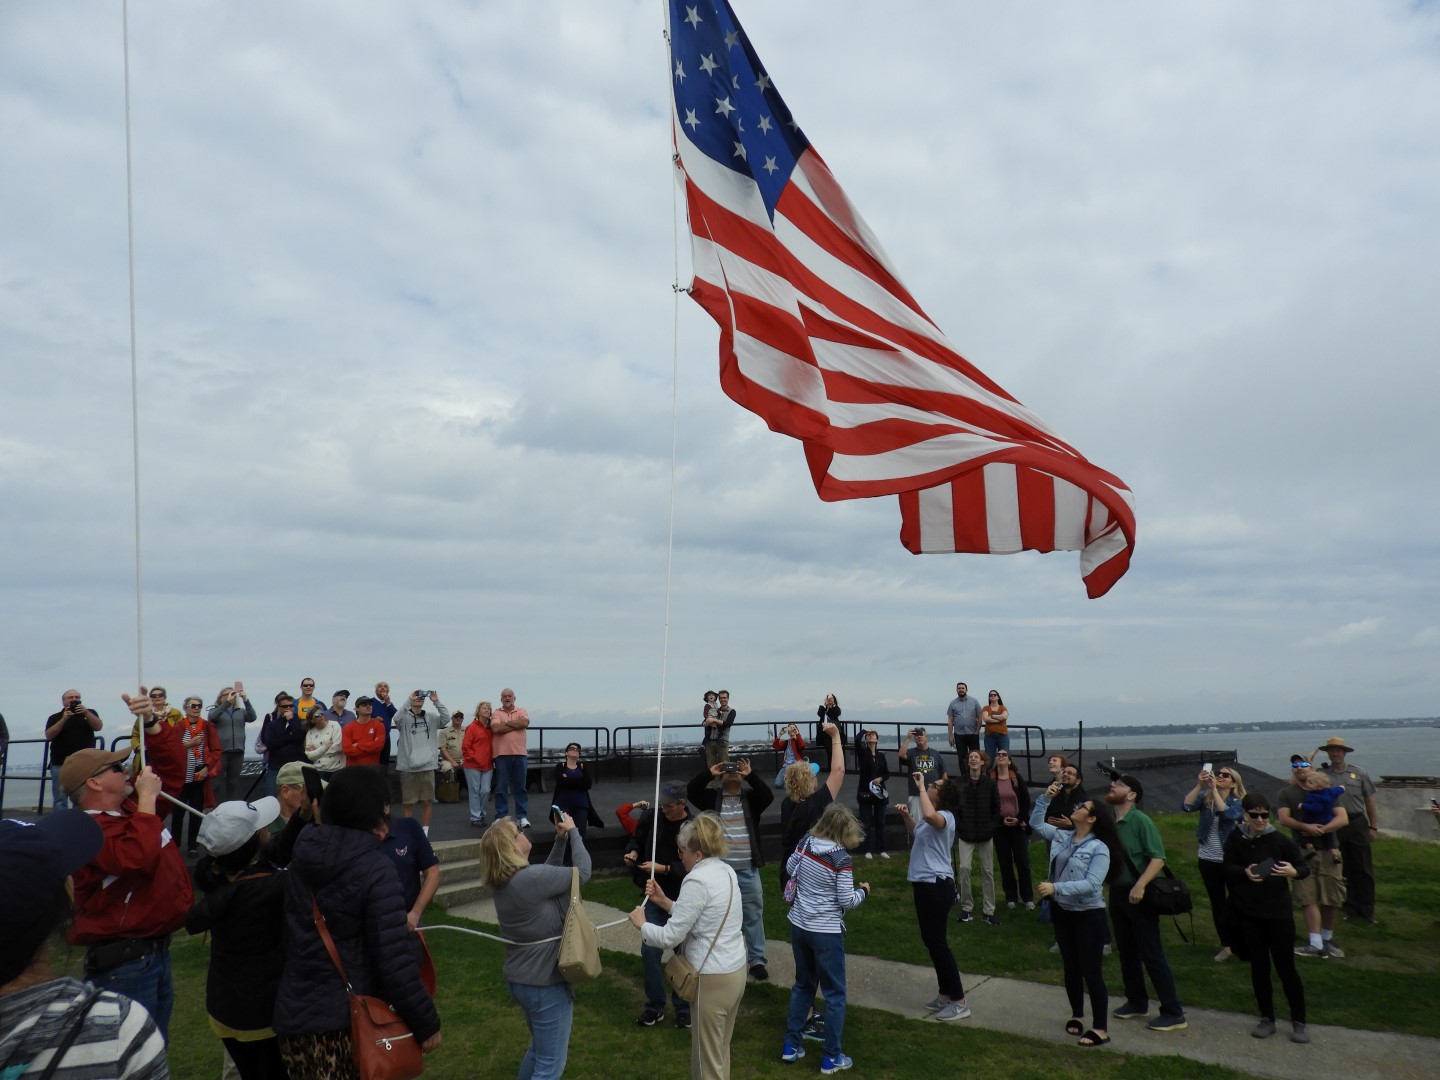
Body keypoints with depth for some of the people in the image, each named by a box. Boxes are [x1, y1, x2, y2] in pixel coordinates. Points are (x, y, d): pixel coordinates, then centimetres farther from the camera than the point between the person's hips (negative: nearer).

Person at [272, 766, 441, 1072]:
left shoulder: (302, 854, 0)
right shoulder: (375, 869, -19)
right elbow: (394, 957, -22)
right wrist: (426, 1023, -12)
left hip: (295, 1012, 6)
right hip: (352, 1016, -6)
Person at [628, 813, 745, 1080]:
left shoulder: (697, 880, -21)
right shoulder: (725, 870, 5)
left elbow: (670, 937, -19)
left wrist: (641, 924, -3)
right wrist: (666, 903, 10)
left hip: (713, 979, -9)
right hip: (735, 970, 9)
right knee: (720, 1051, 22)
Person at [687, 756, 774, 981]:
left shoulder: (751, 797, 3)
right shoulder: (713, 797, 3)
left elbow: (768, 796, -17)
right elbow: (691, 791, -11)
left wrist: (751, 774, -23)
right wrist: (709, 773, -18)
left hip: (747, 869, 0)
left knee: (753, 915, 7)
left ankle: (757, 961, 18)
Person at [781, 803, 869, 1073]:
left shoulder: (806, 842, -4)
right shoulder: (841, 857, -21)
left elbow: (790, 868, 13)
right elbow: (847, 901, -15)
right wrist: (864, 891, 3)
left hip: (799, 925, 6)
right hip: (826, 932, -6)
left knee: (803, 985, 22)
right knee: (834, 993, 10)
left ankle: (791, 1045, 28)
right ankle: (832, 1056, 17)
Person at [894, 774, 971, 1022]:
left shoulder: (945, 816, -21)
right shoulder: (929, 815, 9)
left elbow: (929, 816, -46)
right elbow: (916, 832, 30)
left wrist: (921, 787, -33)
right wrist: (905, 815, 11)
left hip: (937, 885, -10)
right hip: (925, 883, 10)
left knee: (937, 941, -4)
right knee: (930, 939, 17)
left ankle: (959, 1001, 6)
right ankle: (945, 994, 29)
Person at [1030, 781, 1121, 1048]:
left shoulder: (1099, 849, -17)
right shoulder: (1061, 836, 2)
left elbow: (1091, 884, -25)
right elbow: (1036, 824, 13)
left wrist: (1056, 888, -30)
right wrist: (1045, 798, 1)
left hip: (1089, 915, -6)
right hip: (1062, 912, 6)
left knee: (1091, 972, 0)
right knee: (1071, 968, 18)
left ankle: (1101, 1029, 12)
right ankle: (1077, 1015, 35)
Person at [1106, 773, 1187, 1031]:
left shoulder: (1140, 820, -15)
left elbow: (1158, 858, -20)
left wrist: (1140, 885, -28)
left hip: (1138, 896, -7)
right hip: (1117, 892, 7)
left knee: (1151, 954, -3)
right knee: (1126, 951, 16)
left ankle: (1173, 1013, 6)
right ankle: (1136, 1002, 30)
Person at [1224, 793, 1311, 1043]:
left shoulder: (1280, 840, -11)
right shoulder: (1235, 839, -4)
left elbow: (1304, 867, -5)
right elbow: (1228, 869, -1)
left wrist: (1293, 871, -28)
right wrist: (1245, 872, -22)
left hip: (1278, 912, -2)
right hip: (1248, 913, 2)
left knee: (1285, 966, 3)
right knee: (1259, 965, 10)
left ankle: (1299, 1022, 19)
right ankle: (1267, 1018, 23)